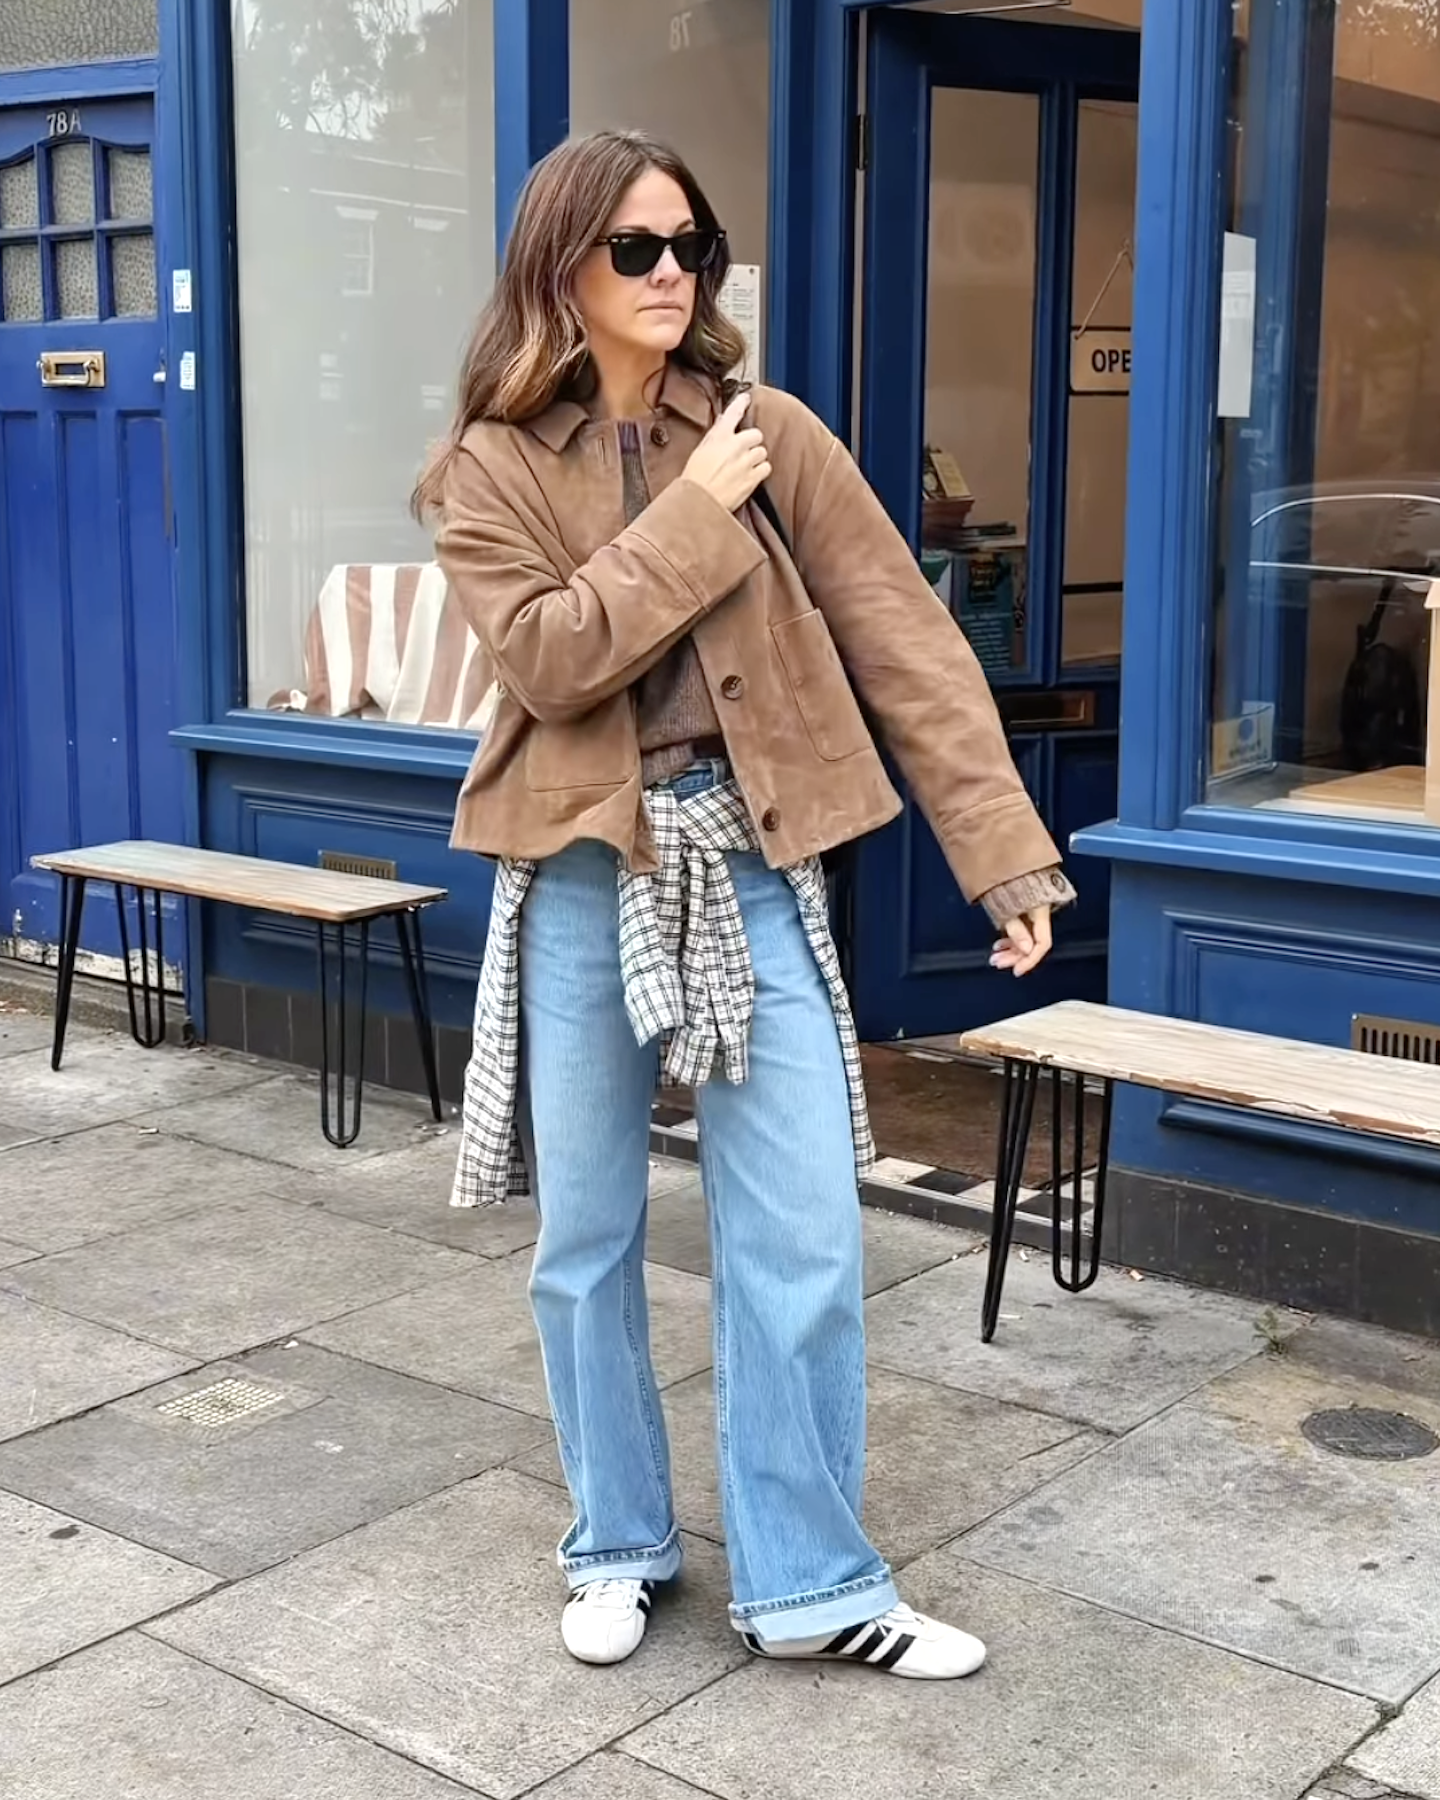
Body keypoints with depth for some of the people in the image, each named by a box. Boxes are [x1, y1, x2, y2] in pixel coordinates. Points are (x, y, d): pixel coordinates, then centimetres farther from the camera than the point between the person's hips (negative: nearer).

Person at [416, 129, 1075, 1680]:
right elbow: (550, 656, -15)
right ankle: (620, 1546, 30)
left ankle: (808, 1582, 16)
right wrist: (696, 513, -16)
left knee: (802, 1237, 0)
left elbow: (905, 641, -3)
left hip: (751, 863, 0)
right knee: (587, 1233, 10)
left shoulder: (770, 434, 1)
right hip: (579, 874, 0)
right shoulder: (490, 468, 0)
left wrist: (1004, 851, -8)